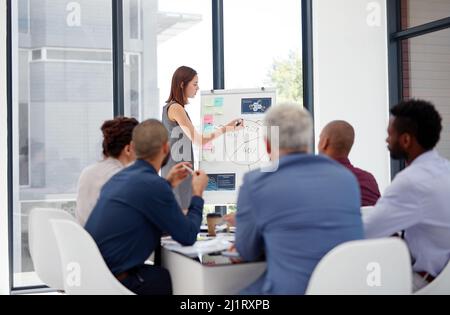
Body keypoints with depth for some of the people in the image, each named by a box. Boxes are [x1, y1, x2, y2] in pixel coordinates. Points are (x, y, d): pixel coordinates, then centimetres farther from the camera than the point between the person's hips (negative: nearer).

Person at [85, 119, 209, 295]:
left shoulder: (120, 176, 8)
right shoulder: (153, 185, -18)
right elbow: (188, 236, -10)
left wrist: (169, 184, 28)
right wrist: (198, 193, 4)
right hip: (111, 281, -8)